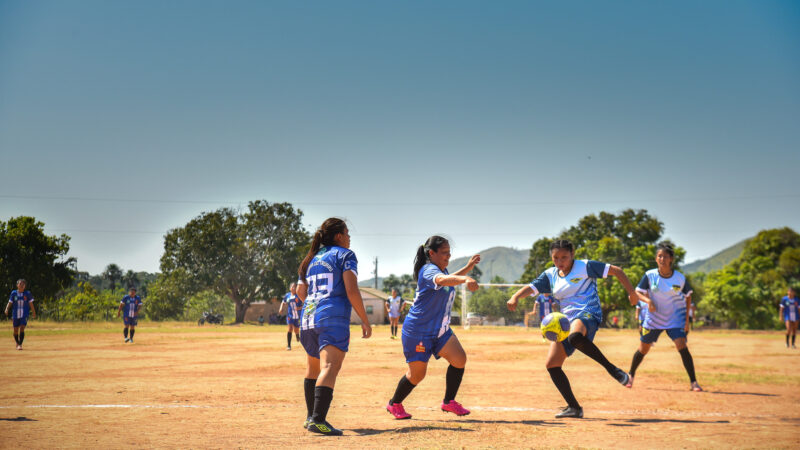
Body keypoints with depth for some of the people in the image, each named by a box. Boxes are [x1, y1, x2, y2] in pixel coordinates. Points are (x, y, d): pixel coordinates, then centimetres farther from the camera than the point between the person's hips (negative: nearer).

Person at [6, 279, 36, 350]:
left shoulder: (27, 293, -1)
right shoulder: (14, 293, 1)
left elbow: (31, 304, 7)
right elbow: (10, 302, 3)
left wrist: (33, 313, 11)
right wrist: (7, 309, -15)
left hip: (24, 315, -2)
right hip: (15, 315, 2)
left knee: (22, 329, -16)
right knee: (15, 330, 8)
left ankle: (20, 344, -16)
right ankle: (17, 343, 32)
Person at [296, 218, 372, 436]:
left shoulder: (312, 259, 21)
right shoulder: (345, 255, 3)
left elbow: (300, 291, 20)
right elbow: (351, 290, -8)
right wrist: (365, 320, -4)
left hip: (308, 317, 7)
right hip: (333, 318, -7)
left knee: (313, 367, 22)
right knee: (329, 368, -17)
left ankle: (311, 417, 28)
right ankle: (318, 420, -31)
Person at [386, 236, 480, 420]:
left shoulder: (442, 269, 7)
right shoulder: (429, 270, -22)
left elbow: (449, 279, 33)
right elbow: (442, 280, -46)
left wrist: (468, 267, 20)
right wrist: (465, 279, -65)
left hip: (440, 329, 9)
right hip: (417, 331, -8)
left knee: (459, 359, -8)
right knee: (417, 374, 1)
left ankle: (448, 402, 6)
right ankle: (394, 404, 26)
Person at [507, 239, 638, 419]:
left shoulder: (584, 267, -2)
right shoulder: (550, 275, 13)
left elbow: (616, 271, -1)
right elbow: (531, 288, 5)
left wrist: (631, 293, -6)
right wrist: (516, 297, -16)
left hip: (588, 315, -7)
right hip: (566, 320, 7)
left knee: (574, 337, -42)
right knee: (552, 365, -4)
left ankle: (611, 368, -26)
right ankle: (574, 407, 6)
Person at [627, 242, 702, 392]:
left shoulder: (680, 278, -12)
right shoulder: (649, 275, -13)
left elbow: (688, 296, 3)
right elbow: (638, 292, -7)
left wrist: (687, 319, 0)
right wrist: (648, 300, -29)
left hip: (675, 318, -1)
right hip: (653, 318, 1)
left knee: (682, 347, -18)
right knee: (643, 350, 9)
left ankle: (693, 382, -12)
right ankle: (631, 376, 33)